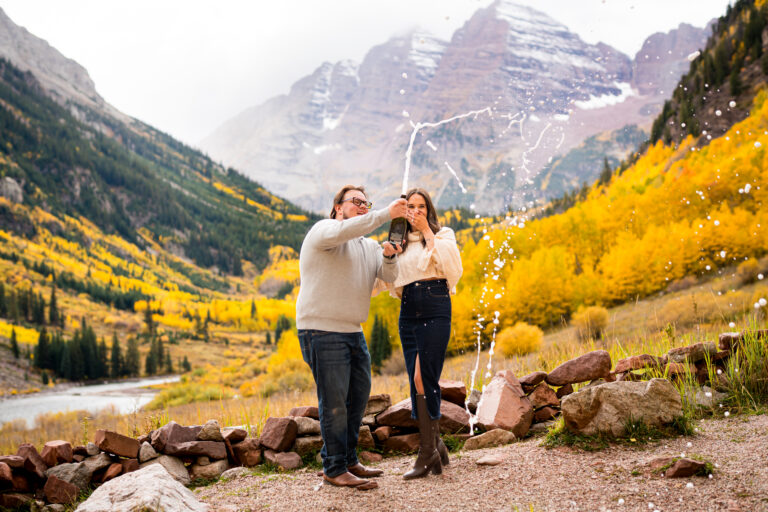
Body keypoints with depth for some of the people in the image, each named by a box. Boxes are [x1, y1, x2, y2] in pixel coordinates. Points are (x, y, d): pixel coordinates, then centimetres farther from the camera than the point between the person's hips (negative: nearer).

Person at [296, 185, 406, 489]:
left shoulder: (368, 246, 19)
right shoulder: (323, 230, -4)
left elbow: (390, 276, 4)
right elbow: (342, 232, -29)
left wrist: (389, 257, -17)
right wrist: (385, 215, -28)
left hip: (353, 332, 8)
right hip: (322, 331, -8)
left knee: (359, 395, 12)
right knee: (334, 401, -6)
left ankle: (349, 461, 25)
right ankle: (334, 469, 4)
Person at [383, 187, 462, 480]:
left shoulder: (443, 235, 6)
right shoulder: (400, 243, 19)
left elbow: (454, 269, -12)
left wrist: (429, 234, -10)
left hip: (435, 308, -5)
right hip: (408, 312, 5)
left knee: (423, 378, -14)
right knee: (418, 382, 3)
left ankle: (428, 452, -7)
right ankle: (436, 446, 14)